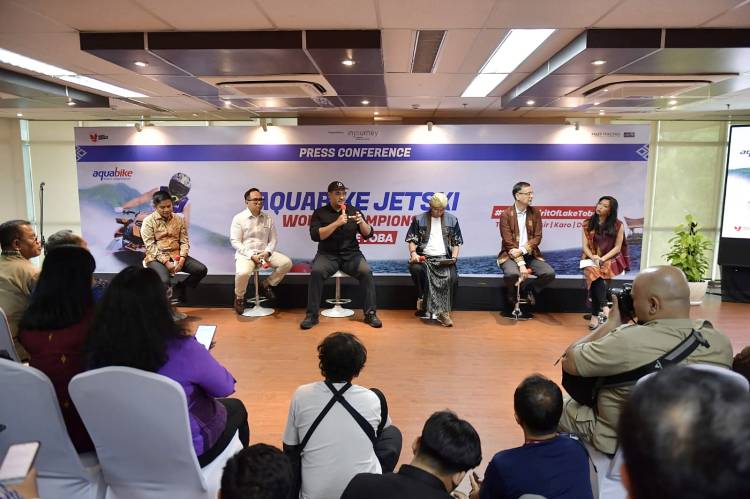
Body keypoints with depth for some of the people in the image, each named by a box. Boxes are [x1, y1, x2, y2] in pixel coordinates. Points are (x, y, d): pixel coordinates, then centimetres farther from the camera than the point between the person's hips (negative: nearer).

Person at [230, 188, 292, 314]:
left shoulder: (268, 218, 9)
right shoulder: (239, 218, -2)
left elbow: (273, 240, 9)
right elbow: (235, 242, -7)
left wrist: (267, 253, -12)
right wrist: (251, 255, -18)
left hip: (265, 253, 4)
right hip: (245, 254, -4)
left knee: (286, 262, -18)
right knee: (242, 273, -35)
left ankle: (268, 284, 8)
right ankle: (239, 298, -2)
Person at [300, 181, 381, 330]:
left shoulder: (353, 211, 9)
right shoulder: (320, 213, 2)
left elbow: (368, 234, 6)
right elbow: (315, 236, -13)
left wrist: (361, 222, -14)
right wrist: (336, 223, -20)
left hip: (351, 254, 2)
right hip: (328, 254, -1)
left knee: (366, 272, -26)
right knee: (316, 272, -31)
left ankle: (370, 314, -14)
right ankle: (312, 315, -19)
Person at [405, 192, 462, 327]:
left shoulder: (452, 219, 14)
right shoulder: (419, 219, 11)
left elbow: (456, 242, 14)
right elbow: (412, 239, 7)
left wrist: (454, 257, -3)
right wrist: (413, 253, -13)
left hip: (444, 258, 1)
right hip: (424, 257, 0)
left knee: (452, 278, -29)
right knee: (416, 268, -35)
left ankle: (443, 311, -15)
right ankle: (422, 301, -16)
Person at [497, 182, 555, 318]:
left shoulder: (535, 213, 6)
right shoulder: (506, 214, -6)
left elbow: (537, 237, 0)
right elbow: (508, 242, -12)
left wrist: (522, 250, -18)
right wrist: (521, 263, -21)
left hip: (530, 255, 4)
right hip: (511, 255, -3)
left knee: (550, 273, -21)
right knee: (512, 274, -34)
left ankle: (528, 290, 6)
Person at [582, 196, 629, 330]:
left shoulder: (618, 225, 0)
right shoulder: (588, 224, 7)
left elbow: (617, 247, -2)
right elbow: (585, 246, 3)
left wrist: (603, 259, -15)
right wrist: (593, 257, -16)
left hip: (610, 259, -2)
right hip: (592, 259, 2)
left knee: (596, 273, -32)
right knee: (593, 271, -32)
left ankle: (595, 315, -33)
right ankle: (604, 308, -34)